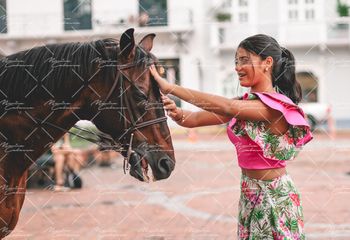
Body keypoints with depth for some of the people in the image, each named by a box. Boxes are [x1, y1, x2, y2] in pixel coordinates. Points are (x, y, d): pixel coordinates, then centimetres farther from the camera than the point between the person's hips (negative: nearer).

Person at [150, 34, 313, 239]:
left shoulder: (276, 105, -18)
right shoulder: (245, 102, 9)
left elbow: (226, 107, -30)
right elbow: (196, 119, 2)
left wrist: (170, 88, -31)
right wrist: (177, 113, -22)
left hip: (274, 197, -8)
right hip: (249, 195, 8)